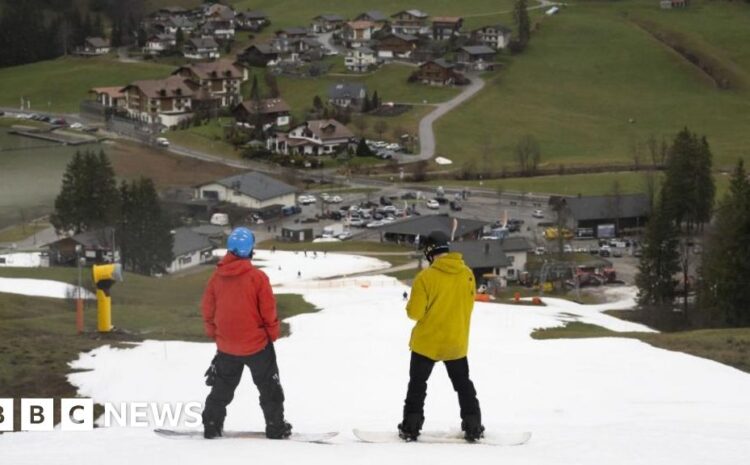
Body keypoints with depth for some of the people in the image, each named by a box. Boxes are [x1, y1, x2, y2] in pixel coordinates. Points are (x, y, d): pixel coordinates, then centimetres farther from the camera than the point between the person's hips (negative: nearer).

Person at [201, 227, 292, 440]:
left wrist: (213, 333, 18)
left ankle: (211, 426, 17)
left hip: (226, 345, 3)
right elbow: (268, 310, -12)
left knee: (222, 387, 18)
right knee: (269, 387, 10)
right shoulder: (257, 277, -18)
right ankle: (276, 428, 11)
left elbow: (208, 308, 3)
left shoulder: (217, 276, -6)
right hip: (257, 344, -3)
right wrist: (273, 333, 5)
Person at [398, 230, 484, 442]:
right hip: (457, 343, 4)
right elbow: (468, 307, 7)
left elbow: (415, 312, -16)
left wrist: (411, 305, 6)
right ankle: (473, 427, 15)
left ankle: (411, 427, 7)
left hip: (427, 342, -3)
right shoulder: (467, 274, -5)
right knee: (463, 384, 17)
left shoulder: (426, 277, -19)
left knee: (417, 384, 10)